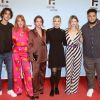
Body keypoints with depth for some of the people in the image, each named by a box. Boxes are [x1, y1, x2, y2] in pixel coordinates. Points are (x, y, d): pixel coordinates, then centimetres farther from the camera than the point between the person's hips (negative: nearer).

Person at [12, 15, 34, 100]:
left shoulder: (27, 31, 5)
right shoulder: (13, 30, 2)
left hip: (25, 53, 0)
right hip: (16, 53, 0)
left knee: (27, 71, -7)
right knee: (17, 71, 7)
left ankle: (30, 92, 0)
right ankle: (18, 90, 21)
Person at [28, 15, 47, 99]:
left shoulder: (44, 32, 11)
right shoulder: (31, 32, -2)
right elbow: (29, 45, -5)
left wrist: (46, 54, 10)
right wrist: (31, 56, -12)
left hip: (43, 56, 5)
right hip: (36, 56, -5)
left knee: (42, 73, 12)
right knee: (36, 74, -7)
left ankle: (41, 89, 27)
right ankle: (35, 92, 2)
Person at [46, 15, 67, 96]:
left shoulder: (63, 32, 5)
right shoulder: (49, 31, -2)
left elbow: (65, 43, 6)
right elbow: (46, 42, -5)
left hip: (60, 53, 3)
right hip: (52, 53, -3)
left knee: (58, 72, 10)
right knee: (53, 72, -6)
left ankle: (56, 87, 27)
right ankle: (52, 89, 11)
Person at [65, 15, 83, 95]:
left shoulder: (79, 31, 3)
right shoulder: (66, 31, 1)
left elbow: (81, 41, 9)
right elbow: (65, 42, 1)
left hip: (78, 52, 1)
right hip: (69, 52, -1)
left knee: (76, 70, 6)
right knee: (69, 70, -1)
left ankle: (74, 88, 20)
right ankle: (68, 88, 15)